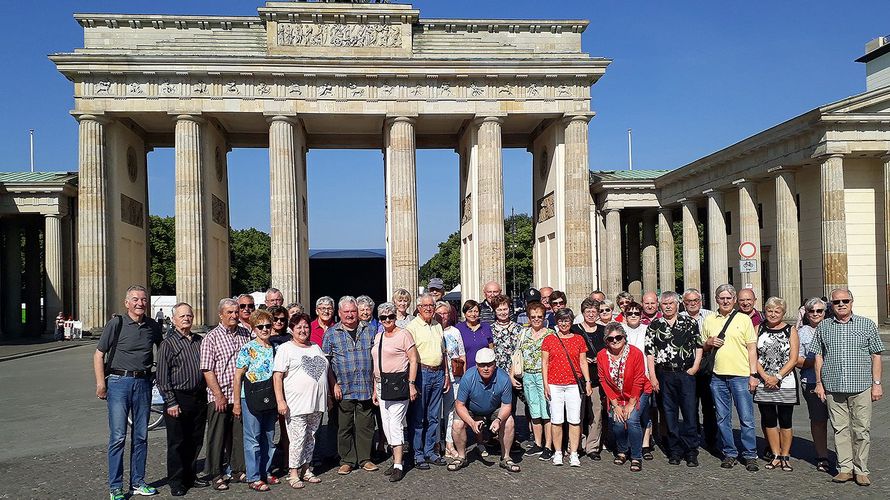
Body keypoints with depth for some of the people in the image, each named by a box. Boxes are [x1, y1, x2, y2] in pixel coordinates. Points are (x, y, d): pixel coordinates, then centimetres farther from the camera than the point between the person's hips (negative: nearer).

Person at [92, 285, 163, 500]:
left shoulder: (153, 326, 7)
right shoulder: (116, 324, -5)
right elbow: (99, 355, -3)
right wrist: (100, 383, -9)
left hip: (143, 383, 4)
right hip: (119, 381, -4)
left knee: (141, 436, 10)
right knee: (118, 437, -3)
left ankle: (137, 482, 21)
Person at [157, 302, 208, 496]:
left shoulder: (199, 341, 11)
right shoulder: (168, 343, -5)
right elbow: (162, 377, -8)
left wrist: (207, 396, 12)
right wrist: (171, 402, -13)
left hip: (199, 398, 5)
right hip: (178, 398, -5)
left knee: (195, 441, 13)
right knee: (177, 443, 3)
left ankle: (190, 476, 27)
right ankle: (176, 482, 13)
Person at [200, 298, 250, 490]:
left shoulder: (246, 334, 9)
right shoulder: (211, 337, -5)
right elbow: (207, 370, -9)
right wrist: (219, 395, -14)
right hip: (219, 397, -4)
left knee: (240, 434, 11)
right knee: (217, 436, 4)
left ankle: (239, 469, 23)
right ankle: (217, 475, 15)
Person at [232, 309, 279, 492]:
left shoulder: (275, 349, 6)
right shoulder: (247, 349, -10)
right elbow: (238, 377, -8)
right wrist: (236, 403, -9)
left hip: (270, 400, 6)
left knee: (269, 438, 14)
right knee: (253, 439, 1)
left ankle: (266, 472, 27)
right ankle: (253, 478, 11)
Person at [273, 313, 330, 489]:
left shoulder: (316, 347, 16)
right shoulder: (285, 349, -4)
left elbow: (326, 371, 23)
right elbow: (277, 376, -10)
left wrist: (328, 395, 20)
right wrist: (280, 401, -17)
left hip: (316, 403, 6)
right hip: (296, 404, -6)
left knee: (310, 438, 13)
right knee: (297, 439, -3)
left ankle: (306, 470, 26)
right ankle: (293, 474, 10)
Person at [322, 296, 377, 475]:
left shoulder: (368, 331, 8)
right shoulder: (332, 333, 2)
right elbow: (326, 363, 2)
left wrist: (376, 383, 7)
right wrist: (334, 385, -6)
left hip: (366, 388, 2)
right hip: (343, 389, -1)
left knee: (365, 425, 6)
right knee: (344, 426, 5)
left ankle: (364, 459, 19)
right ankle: (347, 461, 17)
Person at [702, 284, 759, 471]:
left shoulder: (744, 319, 2)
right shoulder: (709, 321, 10)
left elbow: (752, 349, 1)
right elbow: (703, 348, 18)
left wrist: (753, 375, -5)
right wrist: (709, 343, -4)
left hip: (741, 375, -3)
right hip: (718, 376, 3)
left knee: (746, 418, 0)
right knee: (722, 418, 8)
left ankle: (750, 456, 11)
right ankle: (730, 453, 19)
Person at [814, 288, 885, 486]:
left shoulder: (867, 325, 4)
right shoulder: (823, 327, 7)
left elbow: (876, 356, 5)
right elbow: (819, 356, 10)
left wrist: (877, 384, 0)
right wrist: (819, 383, 6)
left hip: (861, 387, -1)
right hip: (833, 388, 1)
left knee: (862, 429, 3)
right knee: (840, 429, 5)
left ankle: (861, 470, 14)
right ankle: (845, 468, 14)